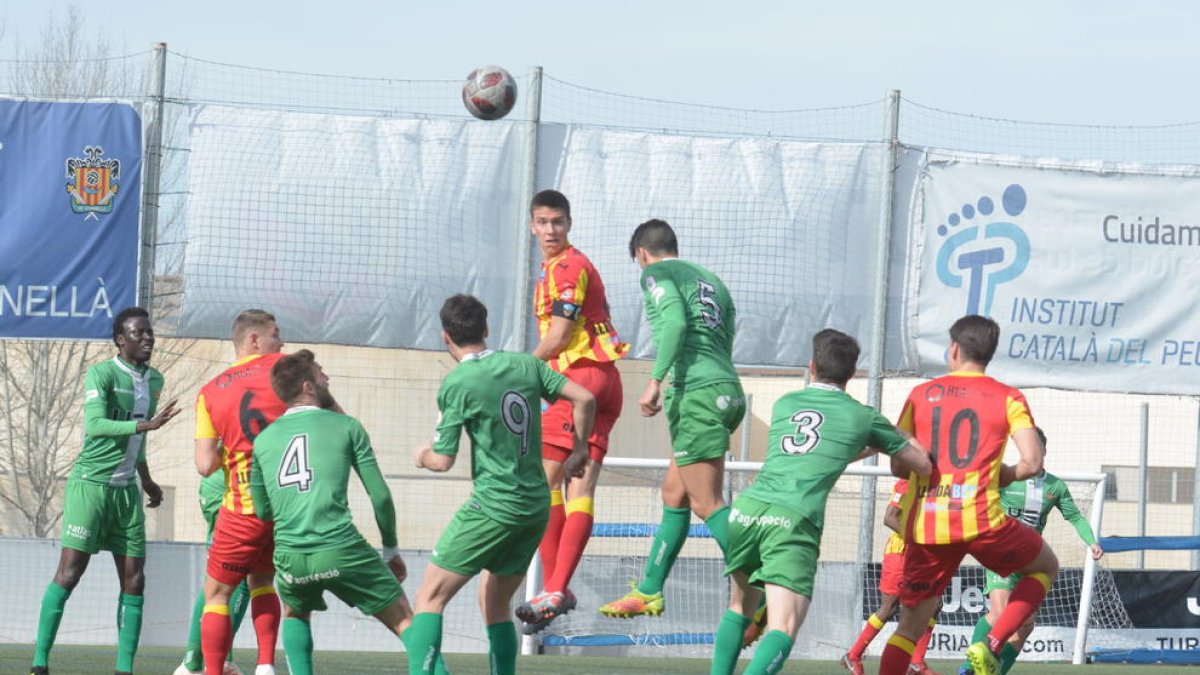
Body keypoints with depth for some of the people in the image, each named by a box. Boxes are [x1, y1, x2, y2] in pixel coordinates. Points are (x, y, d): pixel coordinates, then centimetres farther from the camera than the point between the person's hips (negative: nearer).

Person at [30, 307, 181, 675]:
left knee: (134, 580, 1)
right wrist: (147, 424, -35)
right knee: (69, 573, -10)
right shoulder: (101, 374, -11)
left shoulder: (154, 380, 12)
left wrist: (146, 480, 33)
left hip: (127, 491, 7)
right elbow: (95, 425, -25)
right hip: (90, 484, -7)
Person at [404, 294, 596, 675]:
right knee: (495, 603, 20)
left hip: (494, 506, -7)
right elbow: (584, 399, 4)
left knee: (430, 596, -4)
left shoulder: (458, 384, -9)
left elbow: (443, 460, -7)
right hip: (537, 506, 7)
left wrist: (422, 456, 16)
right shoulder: (525, 365, 7)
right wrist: (579, 450, 19)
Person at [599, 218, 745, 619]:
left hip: (697, 391, -9)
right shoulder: (711, 281, 26)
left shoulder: (656, 273, 3)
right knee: (674, 495, 18)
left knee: (707, 504, -11)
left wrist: (655, 381, -20)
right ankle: (648, 592, 25)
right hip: (727, 390, 9)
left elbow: (675, 322, -16)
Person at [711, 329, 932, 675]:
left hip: (747, 508, 4)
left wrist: (867, 449, 51)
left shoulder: (784, 404, 23)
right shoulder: (863, 417, 13)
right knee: (783, 628, -14)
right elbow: (923, 465, 23)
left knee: (740, 607, 27)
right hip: (794, 520, -4)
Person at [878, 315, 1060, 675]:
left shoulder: (921, 395, 10)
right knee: (1046, 567, 23)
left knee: (910, 625, 14)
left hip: (923, 525, 3)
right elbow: (1032, 463, -6)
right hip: (980, 519, -3)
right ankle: (991, 645, 4)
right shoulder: (1008, 399, 4)